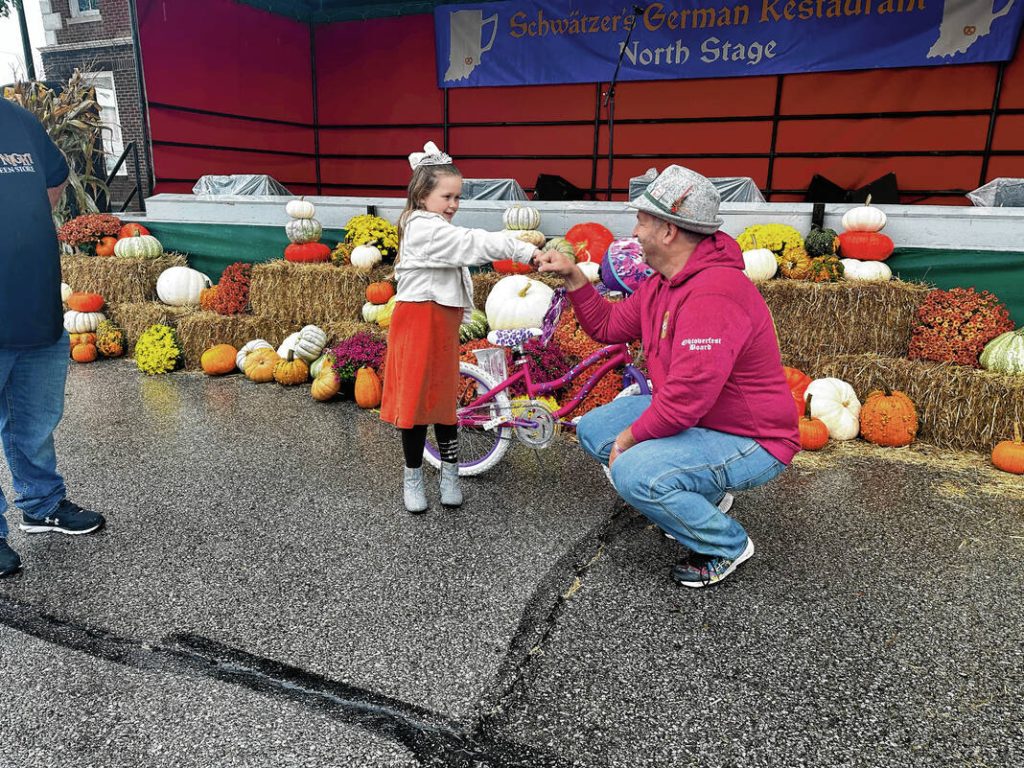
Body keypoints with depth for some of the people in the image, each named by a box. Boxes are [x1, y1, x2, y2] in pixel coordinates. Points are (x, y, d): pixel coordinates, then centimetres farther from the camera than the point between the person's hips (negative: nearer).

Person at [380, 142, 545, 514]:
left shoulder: (435, 229, 17)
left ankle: (449, 473, 24)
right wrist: (527, 252, -29)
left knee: (444, 395, 13)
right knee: (417, 395, 1)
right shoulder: (425, 228, -15)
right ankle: (413, 477, 14)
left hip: (442, 320, 10)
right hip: (419, 320, -9)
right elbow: (475, 242, -25)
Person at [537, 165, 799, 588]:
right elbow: (610, 326, 13)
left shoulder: (713, 295, -31)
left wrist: (629, 438, -18)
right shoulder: (662, 282, 2)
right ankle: (702, 492, 19)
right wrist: (573, 276, 3)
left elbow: (685, 399, -33)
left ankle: (726, 545, -1)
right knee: (593, 429, 6)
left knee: (634, 473, -29)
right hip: (692, 417, 10)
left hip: (750, 441, -10)